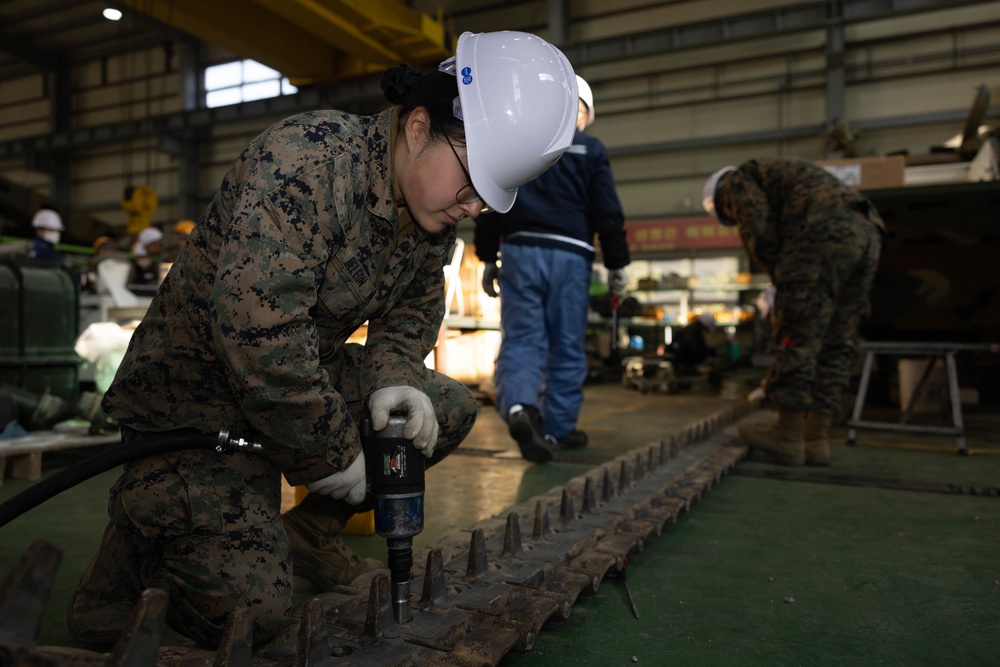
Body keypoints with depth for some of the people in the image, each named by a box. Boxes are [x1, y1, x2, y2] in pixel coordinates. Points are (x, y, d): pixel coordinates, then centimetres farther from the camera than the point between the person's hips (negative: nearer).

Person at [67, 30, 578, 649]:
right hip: (196, 398, -8)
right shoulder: (307, 156, -28)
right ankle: (142, 532, 14)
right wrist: (333, 452, -24)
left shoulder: (434, 213, -1)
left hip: (308, 375, 8)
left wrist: (391, 379, -14)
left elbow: (413, 313, 9)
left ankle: (310, 529, 13)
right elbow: (255, 329, -34)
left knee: (451, 407, -2)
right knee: (253, 606, -17)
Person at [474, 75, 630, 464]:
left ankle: (519, 406, -28)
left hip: (520, 251, 2)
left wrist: (488, 260, 16)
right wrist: (617, 266, 8)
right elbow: (608, 214, 3)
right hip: (570, 256, -1)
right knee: (567, 346, 7)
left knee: (520, 339, -1)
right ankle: (558, 428, 12)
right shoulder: (590, 151, 7)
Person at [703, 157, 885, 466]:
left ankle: (788, 436, 2)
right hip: (867, 232, 9)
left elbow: (761, 236, -3)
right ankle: (816, 439, 11)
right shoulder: (781, 175, 39)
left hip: (826, 233, -9)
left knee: (797, 337, -4)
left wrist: (783, 282, 7)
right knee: (835, 343, 8)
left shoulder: (738, 180, 14)